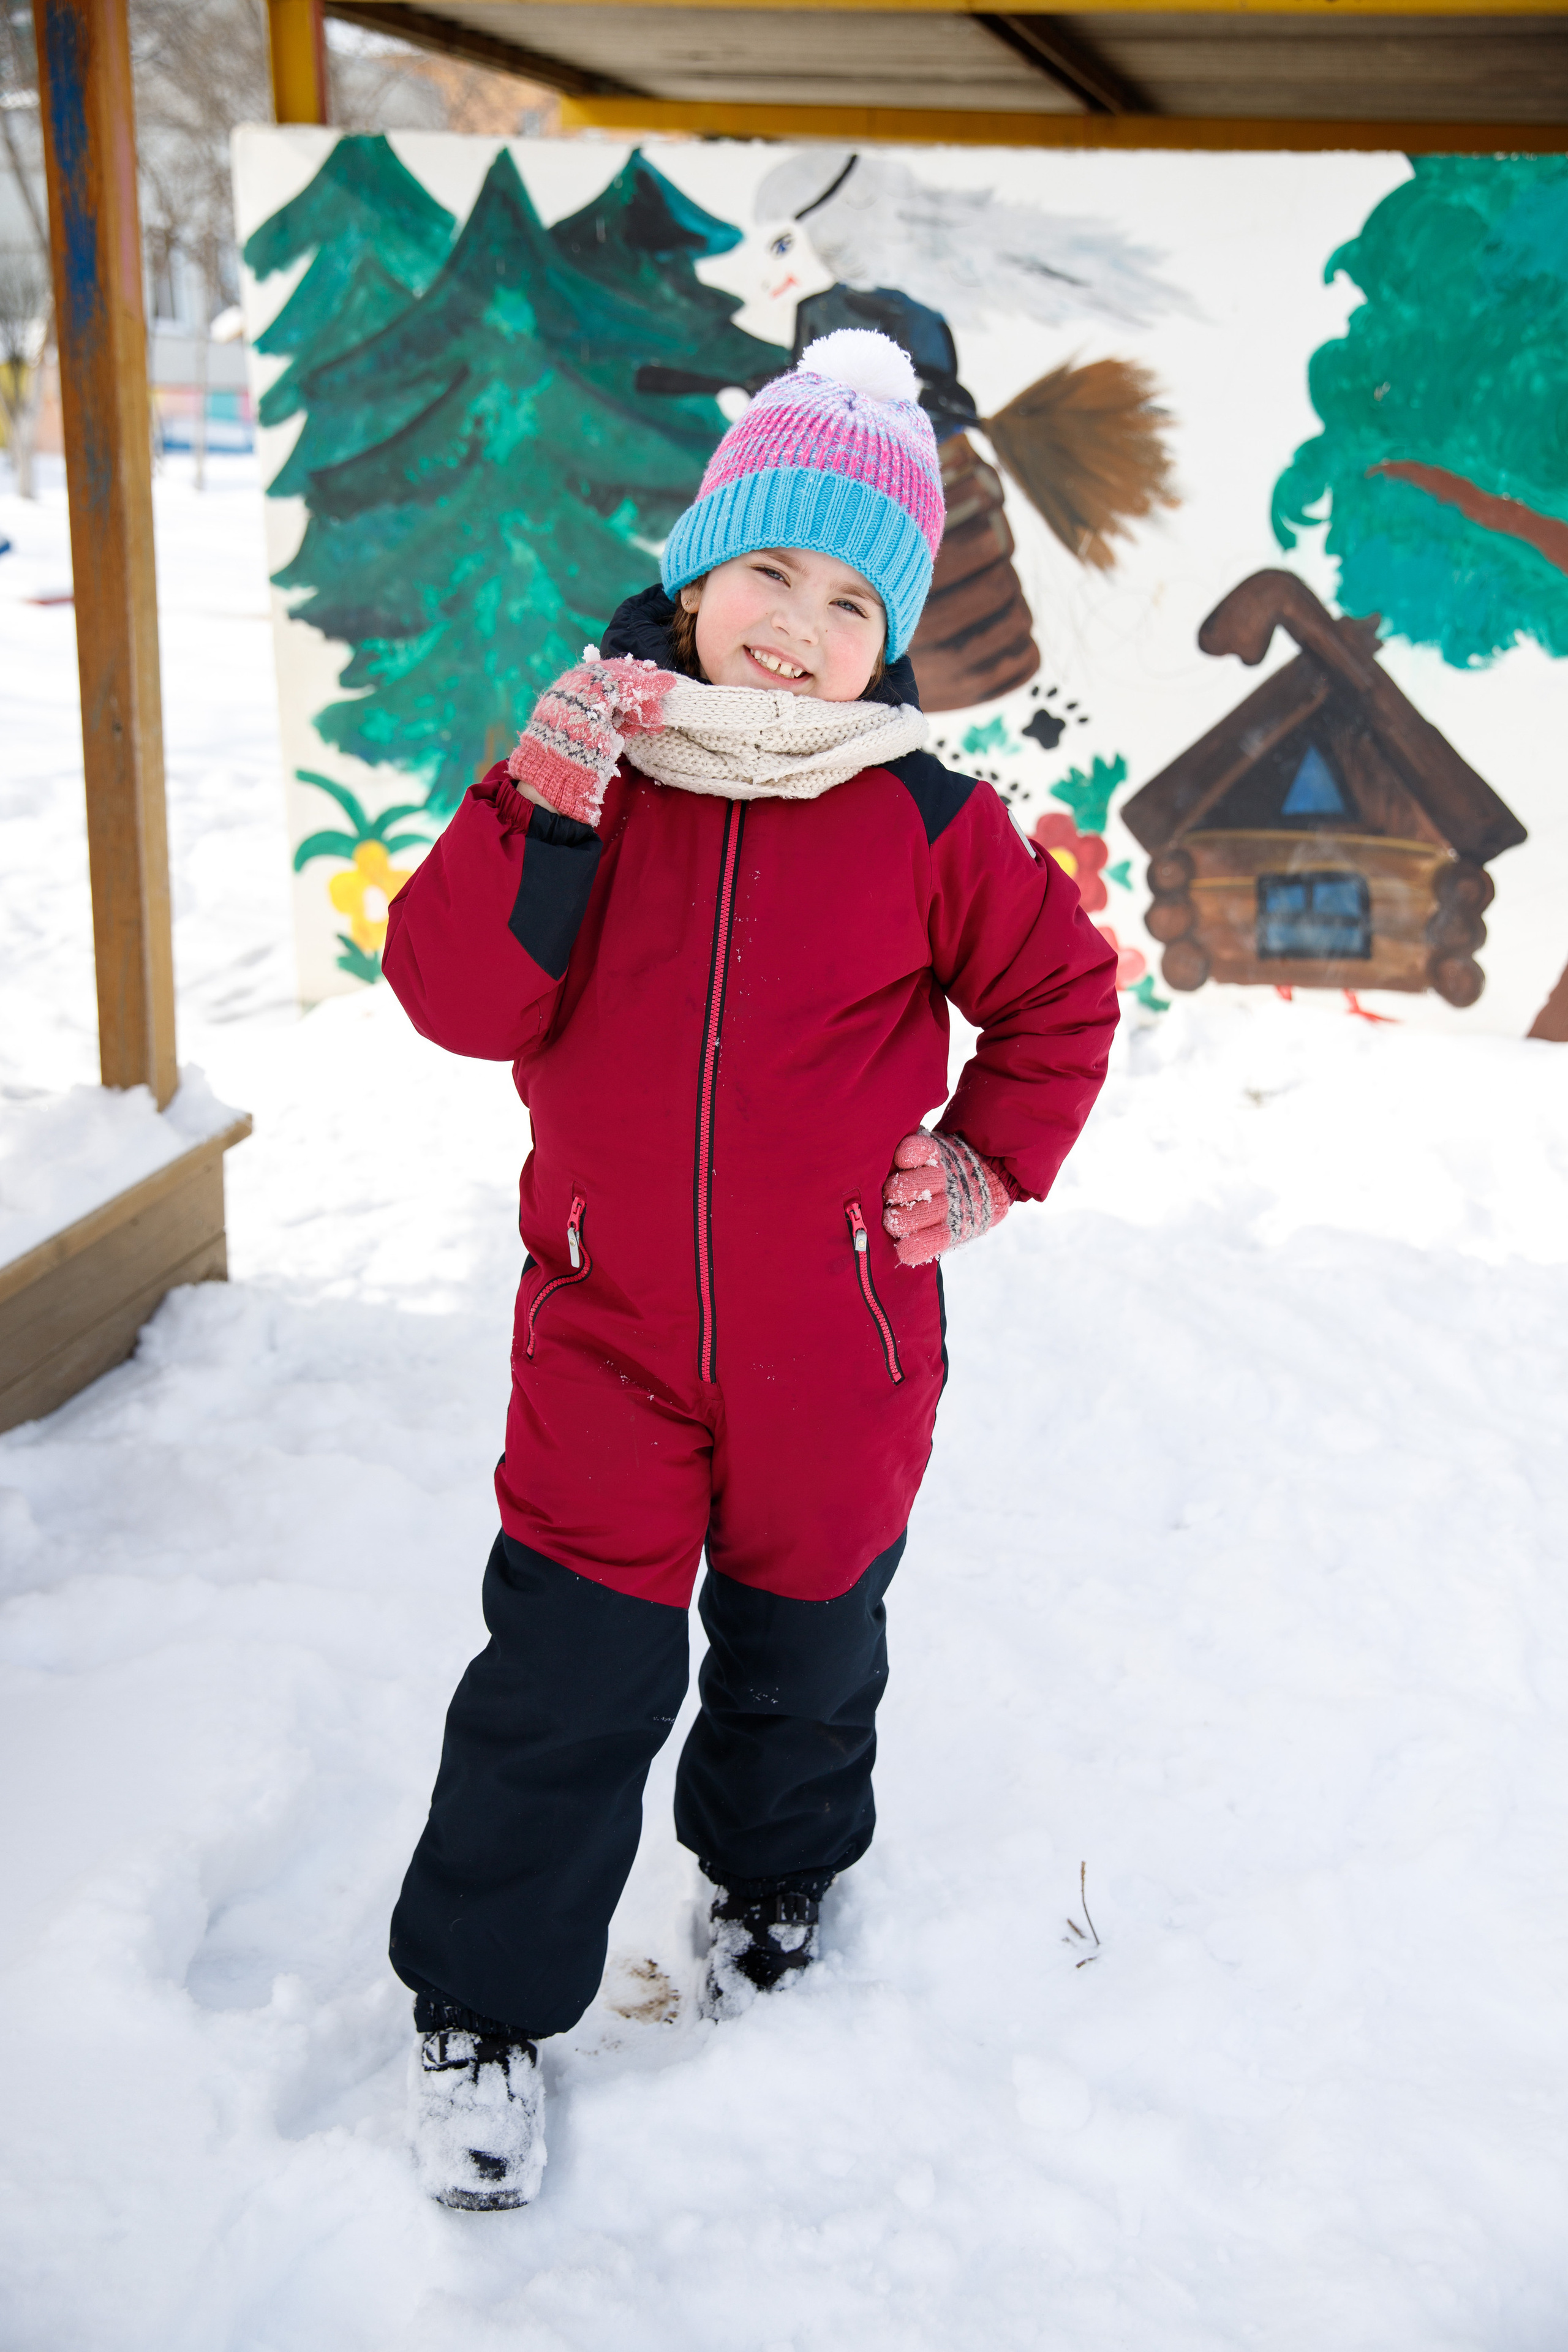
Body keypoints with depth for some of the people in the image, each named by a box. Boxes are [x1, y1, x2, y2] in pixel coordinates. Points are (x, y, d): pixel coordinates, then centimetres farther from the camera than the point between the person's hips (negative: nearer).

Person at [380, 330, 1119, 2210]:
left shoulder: (925, 822, -6)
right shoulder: (581, 772, -4)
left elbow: (1060, 993, 9)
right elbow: (459, 999, -15)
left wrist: (991, 1162, 1)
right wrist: (541, 804, -25)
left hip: (835, 1347, 1)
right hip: (605, 1335, 0)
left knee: (805, 1650, 20)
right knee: (564, 1680, 3)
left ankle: (772, 1875, 49)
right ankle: (480, 2002, 22)